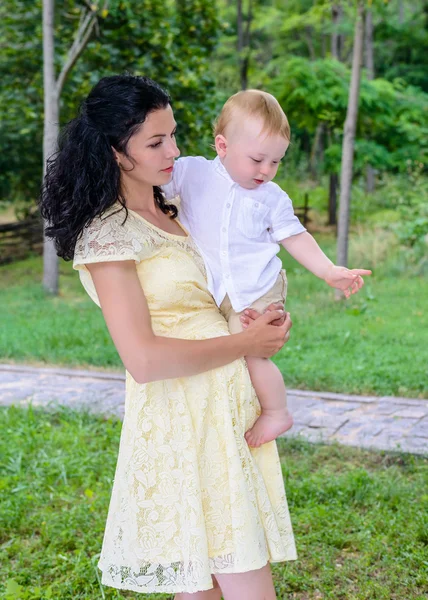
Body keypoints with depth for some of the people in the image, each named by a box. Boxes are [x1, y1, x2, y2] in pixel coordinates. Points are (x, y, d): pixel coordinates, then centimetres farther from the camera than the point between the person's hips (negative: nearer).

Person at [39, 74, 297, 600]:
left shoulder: (167, 214, 14)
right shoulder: (107, 234, -13)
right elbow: (143, 359, -21)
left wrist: (264, 319, 8)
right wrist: (245, 343, -11)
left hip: (226, 408, 8)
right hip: (181, 421, -8)